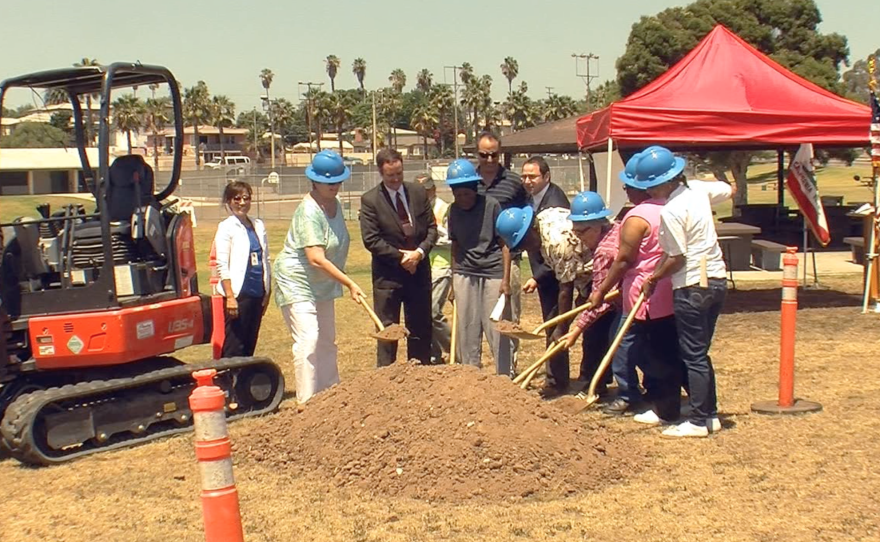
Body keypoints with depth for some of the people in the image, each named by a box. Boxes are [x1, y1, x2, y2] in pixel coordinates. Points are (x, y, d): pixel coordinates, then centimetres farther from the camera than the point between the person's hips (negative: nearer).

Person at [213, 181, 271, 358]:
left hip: (257, 294, 6)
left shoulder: (258, 225, 12)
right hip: (238, 293, -6)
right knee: (234, 347, -5)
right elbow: (222, 266, -10)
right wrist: (230, 296, -16)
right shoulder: (226, 227, -5)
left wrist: (267, 292, 11)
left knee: (250, 345, 10)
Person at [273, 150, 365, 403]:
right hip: (298, 283, -10)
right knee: (308, 342, -16)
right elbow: (316, 259, -32)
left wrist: (342, 282, 17)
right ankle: (307, 401, -12)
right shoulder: (309, 211, -25)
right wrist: (349, 283, -31)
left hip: (322, 285, 10)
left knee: (327, 342, 16)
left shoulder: (335, 204, 3)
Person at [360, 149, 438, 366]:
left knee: (421, 329, 10)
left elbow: (431, 228, 6)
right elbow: (371, 240, -12)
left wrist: (420, 252, -11)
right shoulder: (370, 200, -8)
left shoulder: (418, 192, 4)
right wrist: (401, 256, -14)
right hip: (388, 275, -4)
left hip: (419, 270, 4)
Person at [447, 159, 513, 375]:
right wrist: (453, 282, 12)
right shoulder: (454, 210, 7)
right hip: (464, 276, 4)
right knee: (466, 331, 7)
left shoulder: (491, 205, -7)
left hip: (493, 274, -4)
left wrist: (506, 279, -11)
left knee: (497, 330, -3)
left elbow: (504, 244, -5)